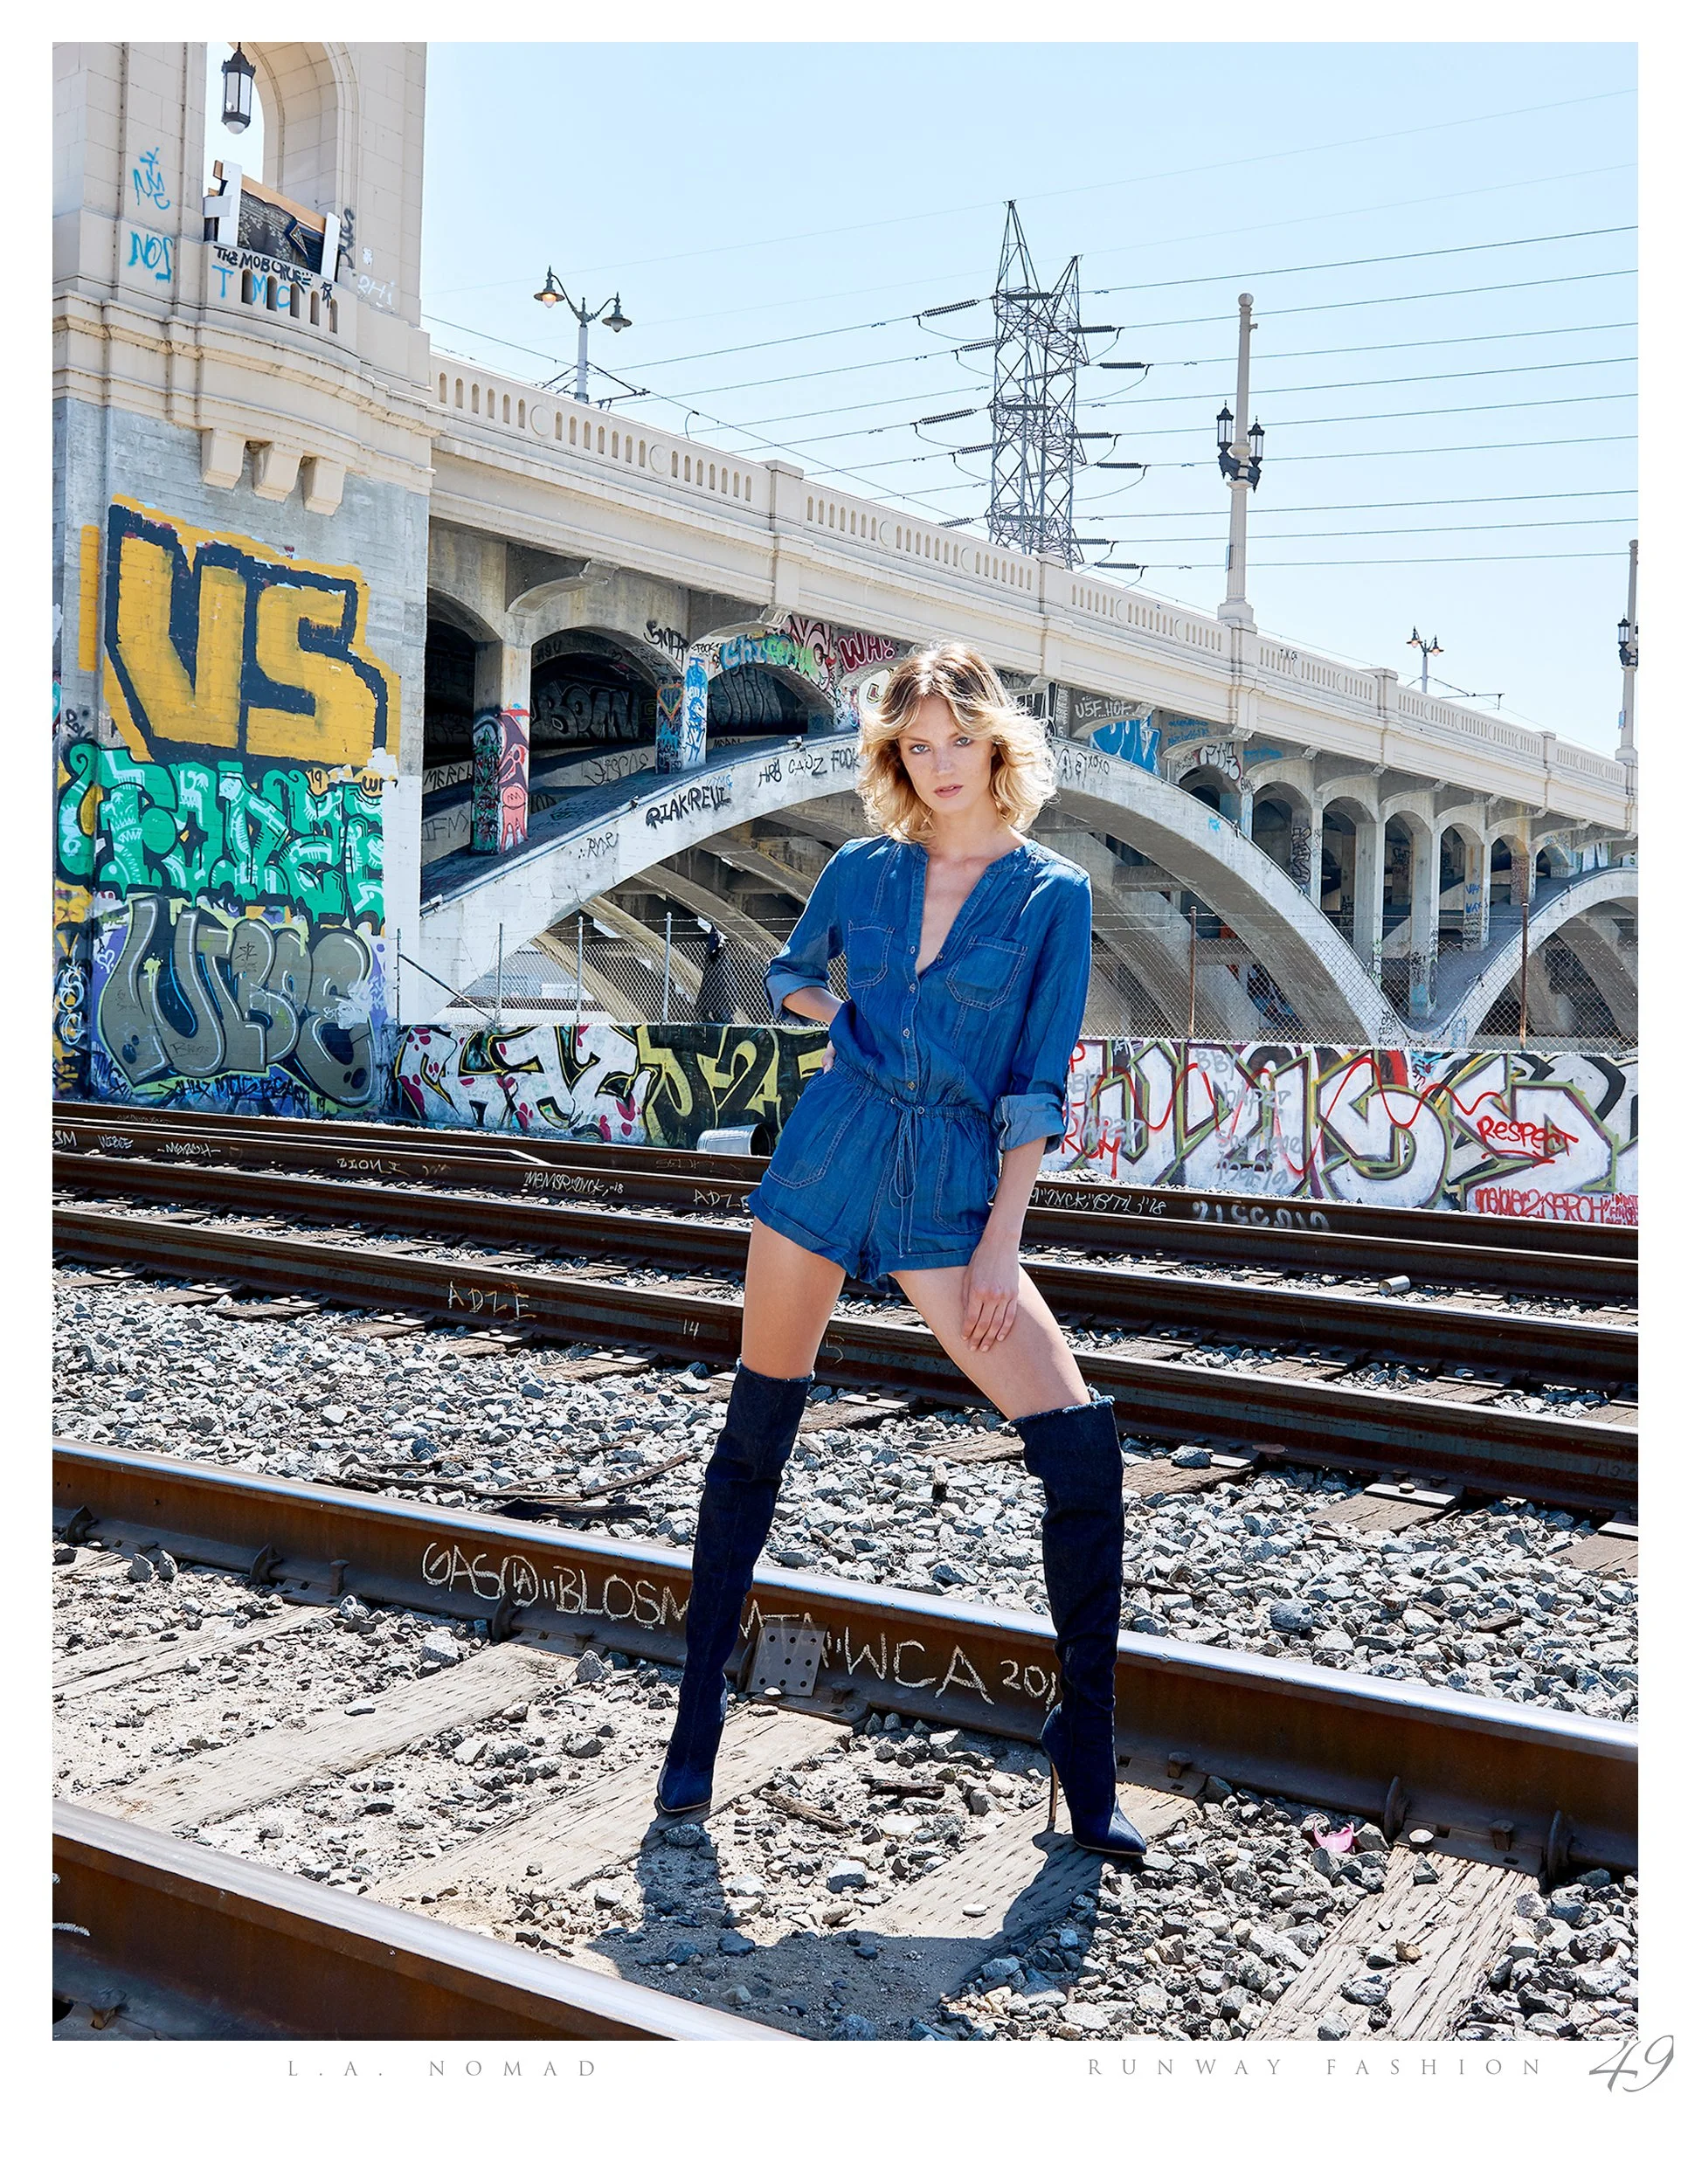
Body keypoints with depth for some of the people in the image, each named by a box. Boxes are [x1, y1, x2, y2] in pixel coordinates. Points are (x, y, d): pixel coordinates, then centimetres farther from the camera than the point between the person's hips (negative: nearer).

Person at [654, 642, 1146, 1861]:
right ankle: (699, 1715, 25)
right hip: (829, 1157, 2)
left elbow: (1037, 1085, -3)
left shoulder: (1053, 893, 1)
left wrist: (1002, 1242, -9)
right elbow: (790, 976, 27)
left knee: (1083, 1453, -12)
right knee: (757, 1431, 8)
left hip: (954, 1189, -2)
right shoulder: (865, 869, 8)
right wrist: (861, 1026, 7)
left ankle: (1085, 1767, 4)